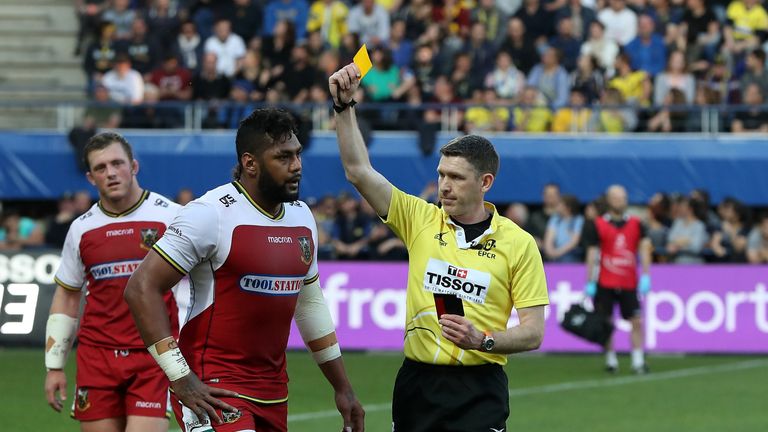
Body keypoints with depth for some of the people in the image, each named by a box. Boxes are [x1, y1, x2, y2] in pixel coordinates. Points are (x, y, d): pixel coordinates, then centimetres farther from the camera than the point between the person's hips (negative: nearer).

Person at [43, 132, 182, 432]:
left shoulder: (171, 217, -2)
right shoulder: (81, 229, 9)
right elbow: (66, 297, 18)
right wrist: (54, 366, 14)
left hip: (154, 357, -3)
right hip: (96, 359, 3)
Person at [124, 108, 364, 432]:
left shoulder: (302, 217, 11)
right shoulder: (212, 213, -12)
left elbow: (310, 303, 24)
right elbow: (141, 289, -15)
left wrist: (343, 389, 24)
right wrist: (181, 379, -18)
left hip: (273, 391, 8)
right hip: (215, 387, -8)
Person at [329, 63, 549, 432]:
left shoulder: (518, 243, -2)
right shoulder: (420, 220, 5)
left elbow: (533, 332, -2)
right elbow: (358, 170, 0)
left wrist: (483, 340, -19)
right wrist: (344, 106, -9)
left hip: (479, 391, -3)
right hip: (417, 383, 3)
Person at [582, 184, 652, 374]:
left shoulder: (636, 224, 6)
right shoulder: (597, 225, 0)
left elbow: (644, 249, 2)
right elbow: (592, 255, 0)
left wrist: (646, 276, -9)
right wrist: (590, 282, -4)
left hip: (629, 284, 1)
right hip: (605, 283, -1)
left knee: (636, 322, -6)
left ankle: (638, 361, -4)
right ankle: (611, 360, 13)